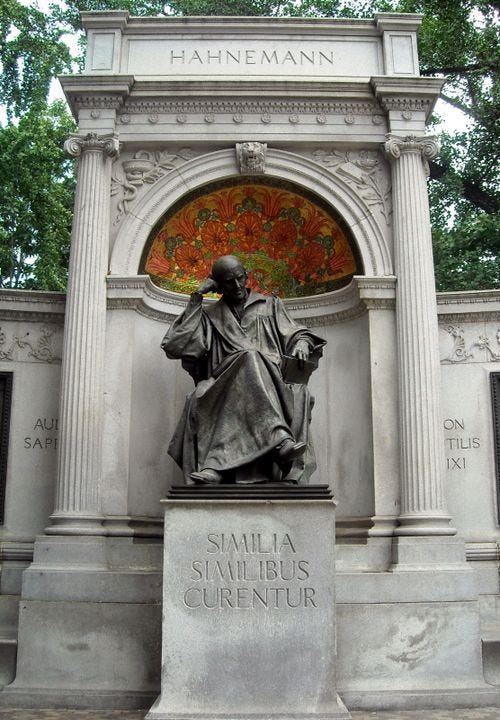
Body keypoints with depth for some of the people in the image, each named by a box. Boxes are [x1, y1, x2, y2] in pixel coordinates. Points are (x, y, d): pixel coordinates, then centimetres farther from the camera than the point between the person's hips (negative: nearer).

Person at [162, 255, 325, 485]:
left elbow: (295, 334, 20)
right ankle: (279, 440, -50)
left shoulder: (270, 304, 27)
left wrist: (302, 343, -5)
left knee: (300, 393, -35)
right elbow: (173, 347, 11)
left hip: (270, 385, 1)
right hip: (225, 387, -1)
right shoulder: (209, 315, 24)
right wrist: (195, 299, 11)